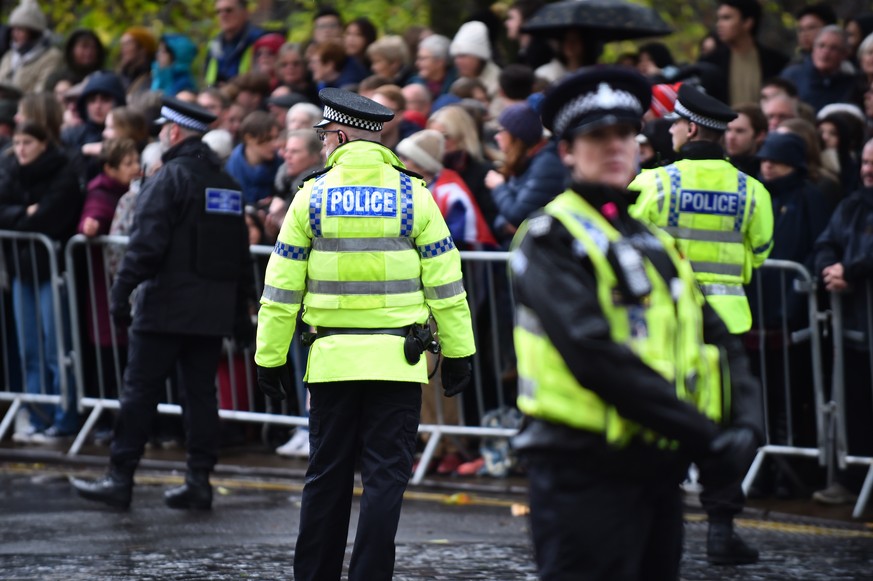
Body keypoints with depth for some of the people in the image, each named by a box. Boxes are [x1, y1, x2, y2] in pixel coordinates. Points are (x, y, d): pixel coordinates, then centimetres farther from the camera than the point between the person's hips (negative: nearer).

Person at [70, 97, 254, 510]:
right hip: (214, 311, 7)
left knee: (140, 391, -3)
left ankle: (119, 479, -1)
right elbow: (241, 251, 18)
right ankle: (199, 481, 7)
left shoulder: (171, 177, -10)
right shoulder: (226, 182, 14)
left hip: (167, 305, -7)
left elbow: (147, 243, -17)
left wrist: (121, 291, -15)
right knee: (200, 393, 9)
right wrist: (240, 303, 22)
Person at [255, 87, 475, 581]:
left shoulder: (312, 197, 1)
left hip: (332, 357, 1)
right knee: (386, 477, 1)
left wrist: (271, 357, 9)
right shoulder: (413, 196, 1)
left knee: (327, 478, 10)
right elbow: (445, 284, 1)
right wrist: (458, 352, 8)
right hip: (397, 361, -1)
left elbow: (283, 288, 3)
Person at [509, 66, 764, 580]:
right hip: (586, 473, -8)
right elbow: (595, 353, -18)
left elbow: (717, 340, 14)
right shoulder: (551, 238, -6)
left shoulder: (656, 242, 19)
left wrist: (746, 424, -7)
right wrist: (703, 436, -20)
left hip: (659, 470, 8)